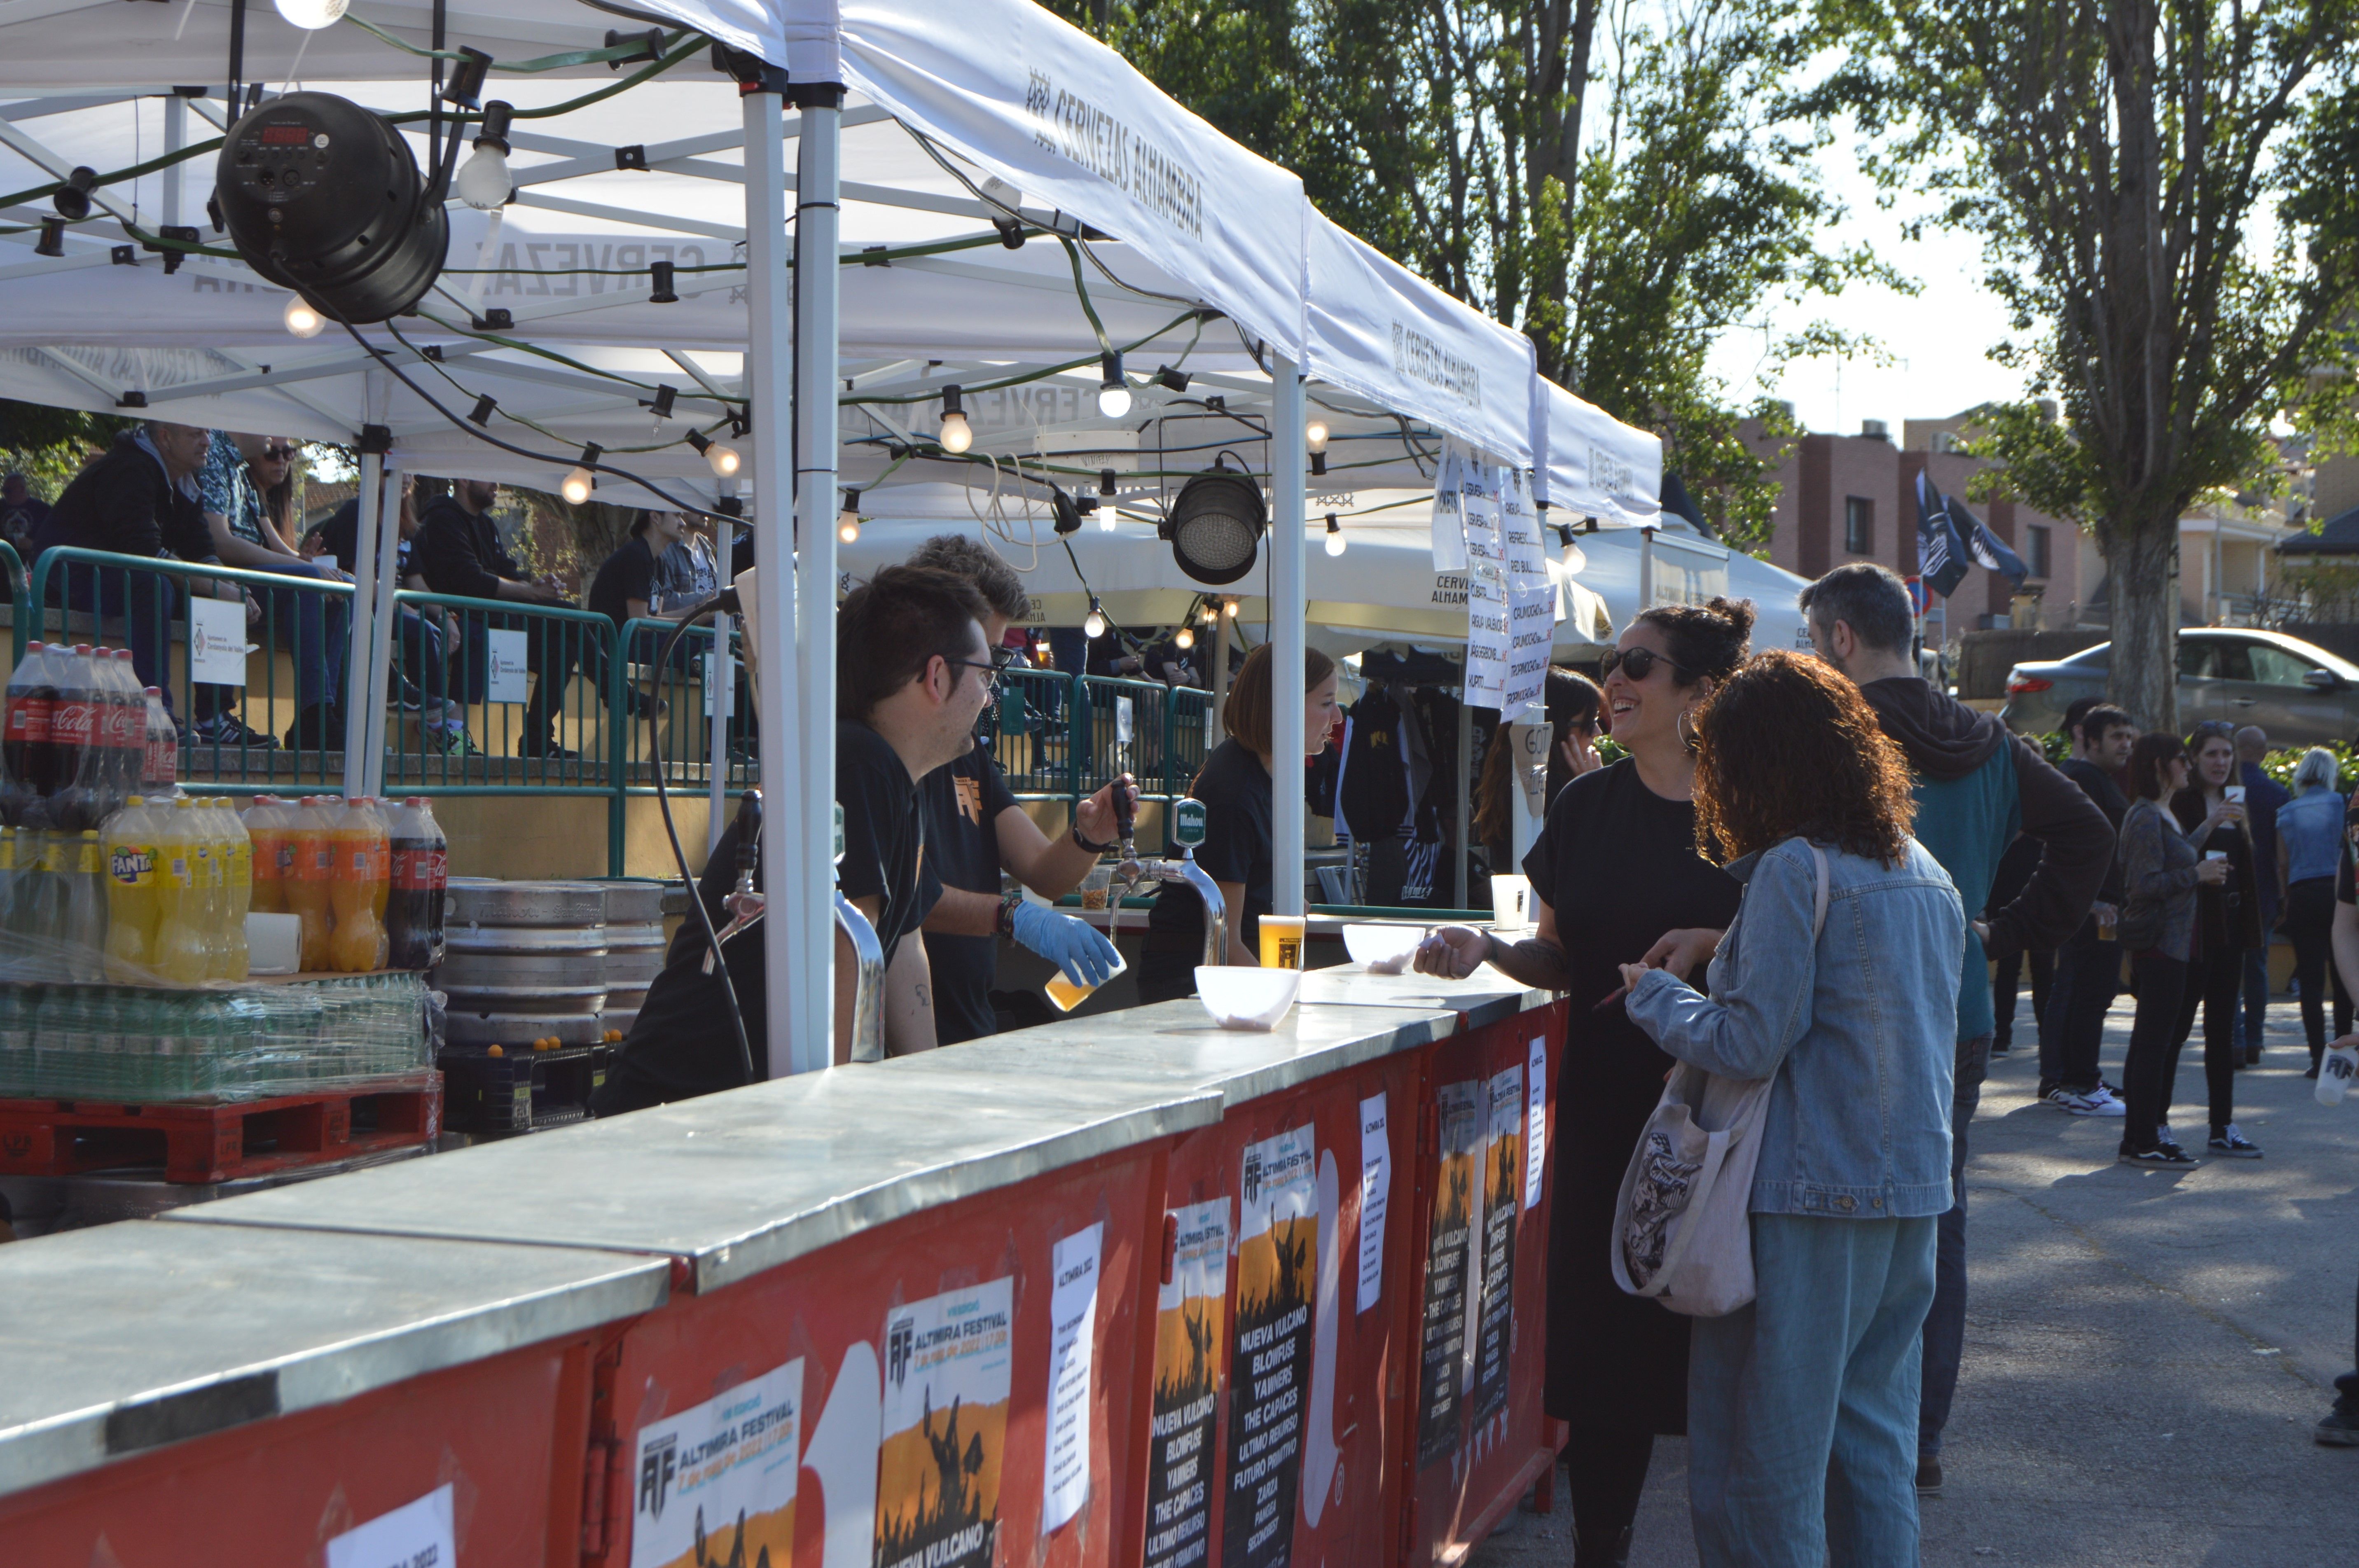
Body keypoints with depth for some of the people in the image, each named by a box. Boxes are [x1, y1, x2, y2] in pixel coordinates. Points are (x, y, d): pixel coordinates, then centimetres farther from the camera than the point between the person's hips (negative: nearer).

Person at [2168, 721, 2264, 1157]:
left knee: (2222, 1030, 8)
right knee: (2177, 1026, -5)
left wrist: (2250, 926, 13)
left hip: (2229, 925, 7)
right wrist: (2209, 825, -29)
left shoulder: (2235, 804, 14)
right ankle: (2157, 1122, 2)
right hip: (2193, 927, -7)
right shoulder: (2183, 801, -8)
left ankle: (2223, 1128, 10)